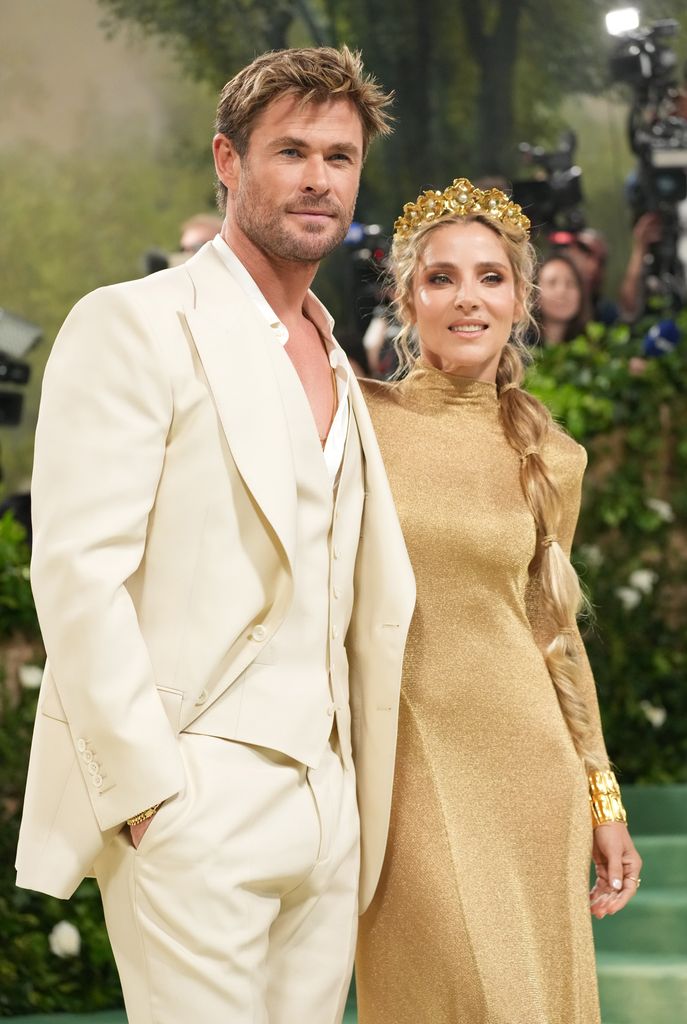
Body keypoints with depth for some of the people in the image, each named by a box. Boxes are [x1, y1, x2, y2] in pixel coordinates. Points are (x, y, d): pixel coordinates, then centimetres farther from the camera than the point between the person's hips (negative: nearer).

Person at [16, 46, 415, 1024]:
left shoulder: (337, 367, 20)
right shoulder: (135, 325, -4)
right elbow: (76, 568, -12)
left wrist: (359, 796, 11)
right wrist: (147, 789, -16)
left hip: (324, 807, 7)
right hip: (193, 799, -7)